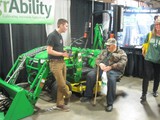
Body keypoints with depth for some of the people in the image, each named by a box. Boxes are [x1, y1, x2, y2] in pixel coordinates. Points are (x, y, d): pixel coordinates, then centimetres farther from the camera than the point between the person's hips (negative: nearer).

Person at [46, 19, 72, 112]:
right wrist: (62, 54, -17)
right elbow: (49, 51, -18)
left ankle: (60, 103, 20)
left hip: (62, 62, 9)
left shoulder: (60, 36, 14)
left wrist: (65, 52, 4)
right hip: (55, 63, -9)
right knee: (61, 84, -4)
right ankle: (68, 94, 25)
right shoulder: (52, 36, -13)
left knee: (62, 84, 10)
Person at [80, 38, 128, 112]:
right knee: (90, 75, -16)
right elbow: (97, 59, 17)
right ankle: (88, 96, -1)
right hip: (102, 68, 5)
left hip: (115, 70, -5)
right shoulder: (104, 51, 21)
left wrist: (111, 67, -23)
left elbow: (122, 63, -12)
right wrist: (100, 64, -9)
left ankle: (110, 103, -27)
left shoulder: (121, 53, 4)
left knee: (111, 79, -37)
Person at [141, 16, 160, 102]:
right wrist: (143, 50, 10)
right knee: (146, 76, -3)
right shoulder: (150, 34, -4)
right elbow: (145, 43, 14)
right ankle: (144, 94, 6)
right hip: (148, 59, 1)